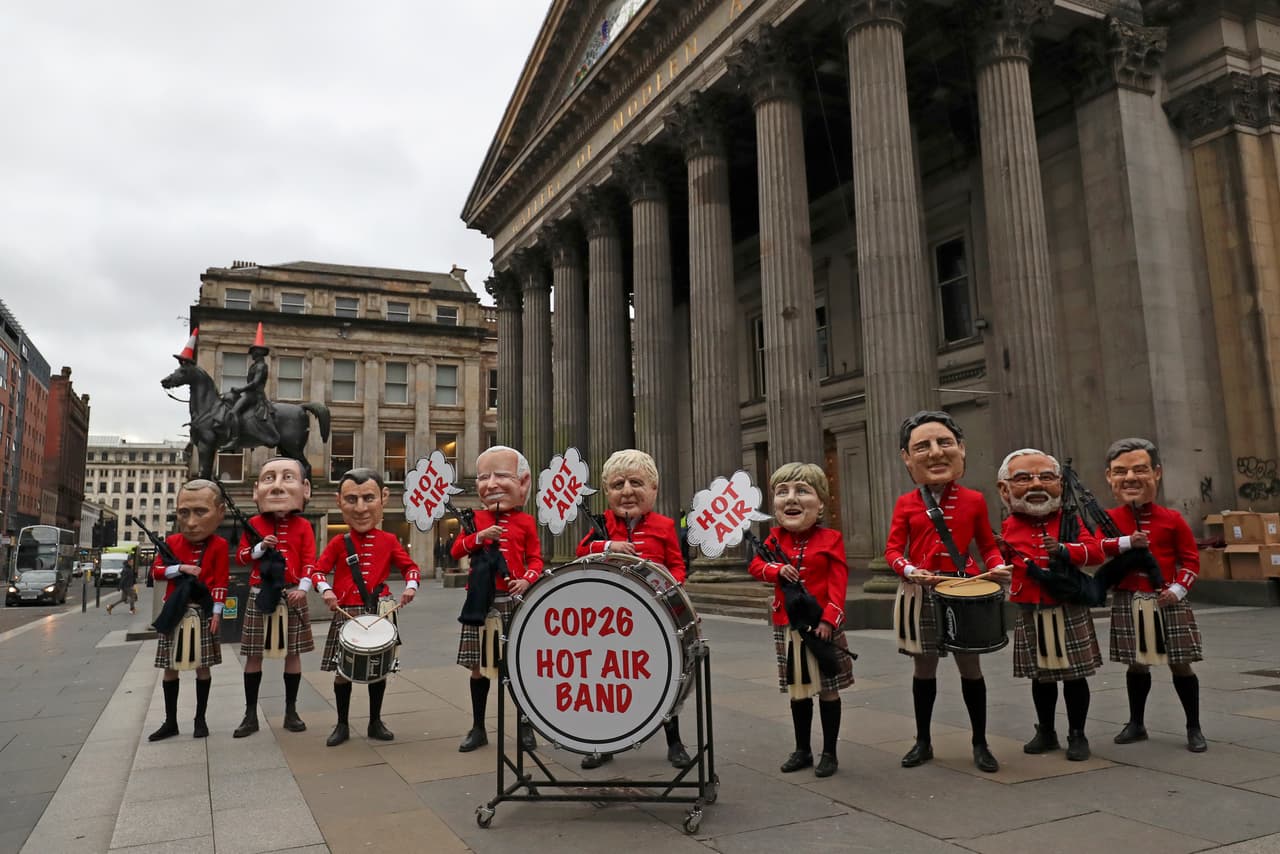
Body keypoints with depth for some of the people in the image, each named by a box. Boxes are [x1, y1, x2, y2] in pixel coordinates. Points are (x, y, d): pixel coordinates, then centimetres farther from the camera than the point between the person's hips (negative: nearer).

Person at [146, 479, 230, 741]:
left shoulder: (219, 545, -6)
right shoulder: (172, 541, 5)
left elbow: (221, 581, -8)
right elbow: (156, 571, 5)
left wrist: (217, 611, -14)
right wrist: (180, 568, -13)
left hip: (202, 612, -3)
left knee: (202, 666, 4)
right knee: (170, 668, 9)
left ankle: (200, 719, 17)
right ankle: (170, 721, 20)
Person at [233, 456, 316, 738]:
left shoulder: (303, 526, 0)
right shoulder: (254, 524, 3)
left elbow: (310, 561, -5)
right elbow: (240, 556, 6)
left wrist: (302, 588, -18)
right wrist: (260, 547, -13)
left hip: (291, 595, -1)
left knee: (293, 652, 5)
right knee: (254, 654, 4)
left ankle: (291, 711, 17)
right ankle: (251, 714, 15)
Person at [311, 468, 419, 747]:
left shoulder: (388, 540, 1)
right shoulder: (339, 543, -1)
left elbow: (409, 566, 7)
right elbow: (318, 571, 2)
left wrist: (411, 586, -12)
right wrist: (325, 590, -17)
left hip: (379, 613, 1)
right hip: (346, 613, -1)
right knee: (342, 670, 5)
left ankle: (376, 722, 23)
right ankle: (342, 725, 21)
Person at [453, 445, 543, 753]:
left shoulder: (525, 522, 1)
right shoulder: (476, 519, 6)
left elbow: (535, 558, 2)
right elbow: (456, 551, 2)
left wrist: (527, 579, -17)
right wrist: (478, 537, -14)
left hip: (514, 600, -2)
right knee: (479, 666, 8)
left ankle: (525, 726, 20)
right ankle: (478, 728, 22)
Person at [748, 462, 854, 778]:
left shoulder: (830, 539, -8)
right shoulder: (776, 538, 4)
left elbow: (837, 584, -12)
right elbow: (756, 565, -2)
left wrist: (829, 618, -21)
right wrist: (778, 569, -22)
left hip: (821, 626, -3)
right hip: (787, 626, 4)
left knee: (827, 689, 8)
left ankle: (829, 753, 22)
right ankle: (802, 750, 30)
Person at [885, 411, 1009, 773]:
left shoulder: (974, 500, 0)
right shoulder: (905, 504, -2)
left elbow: (988, 545, 8)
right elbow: (893, 549, -1)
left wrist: (997, 566, -12)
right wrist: (909, 571, -20)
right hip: (922, 593, 0)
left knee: (970, 666, 8)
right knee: (924, 668, 11)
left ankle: (980, 743, 24)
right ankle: (923, 741, 25)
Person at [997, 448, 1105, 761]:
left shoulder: (1069, 521, -3)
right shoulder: (1009, 527, 2)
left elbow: (1095, 550, -14)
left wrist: (1063, 549, -27)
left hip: (1069, 611, -2)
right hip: (1030, 614, 2)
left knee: (1074, 674, 6)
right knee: (1041, 676, 14)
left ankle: (1077, 735, 21)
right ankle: (1046, 732, 29)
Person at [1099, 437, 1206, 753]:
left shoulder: (1172, 520, -3)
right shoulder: (1109, 519, -1)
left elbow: (1190, 559, 1)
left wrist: (1178, 589, -11)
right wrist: (1126, 542, -25)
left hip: (1167, 600, -1)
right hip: (1128, 602, 1)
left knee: (1180, 664, 5)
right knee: (1137, 664, 12)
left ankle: (1194, 728, 21)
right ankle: (1136, 724, 28)